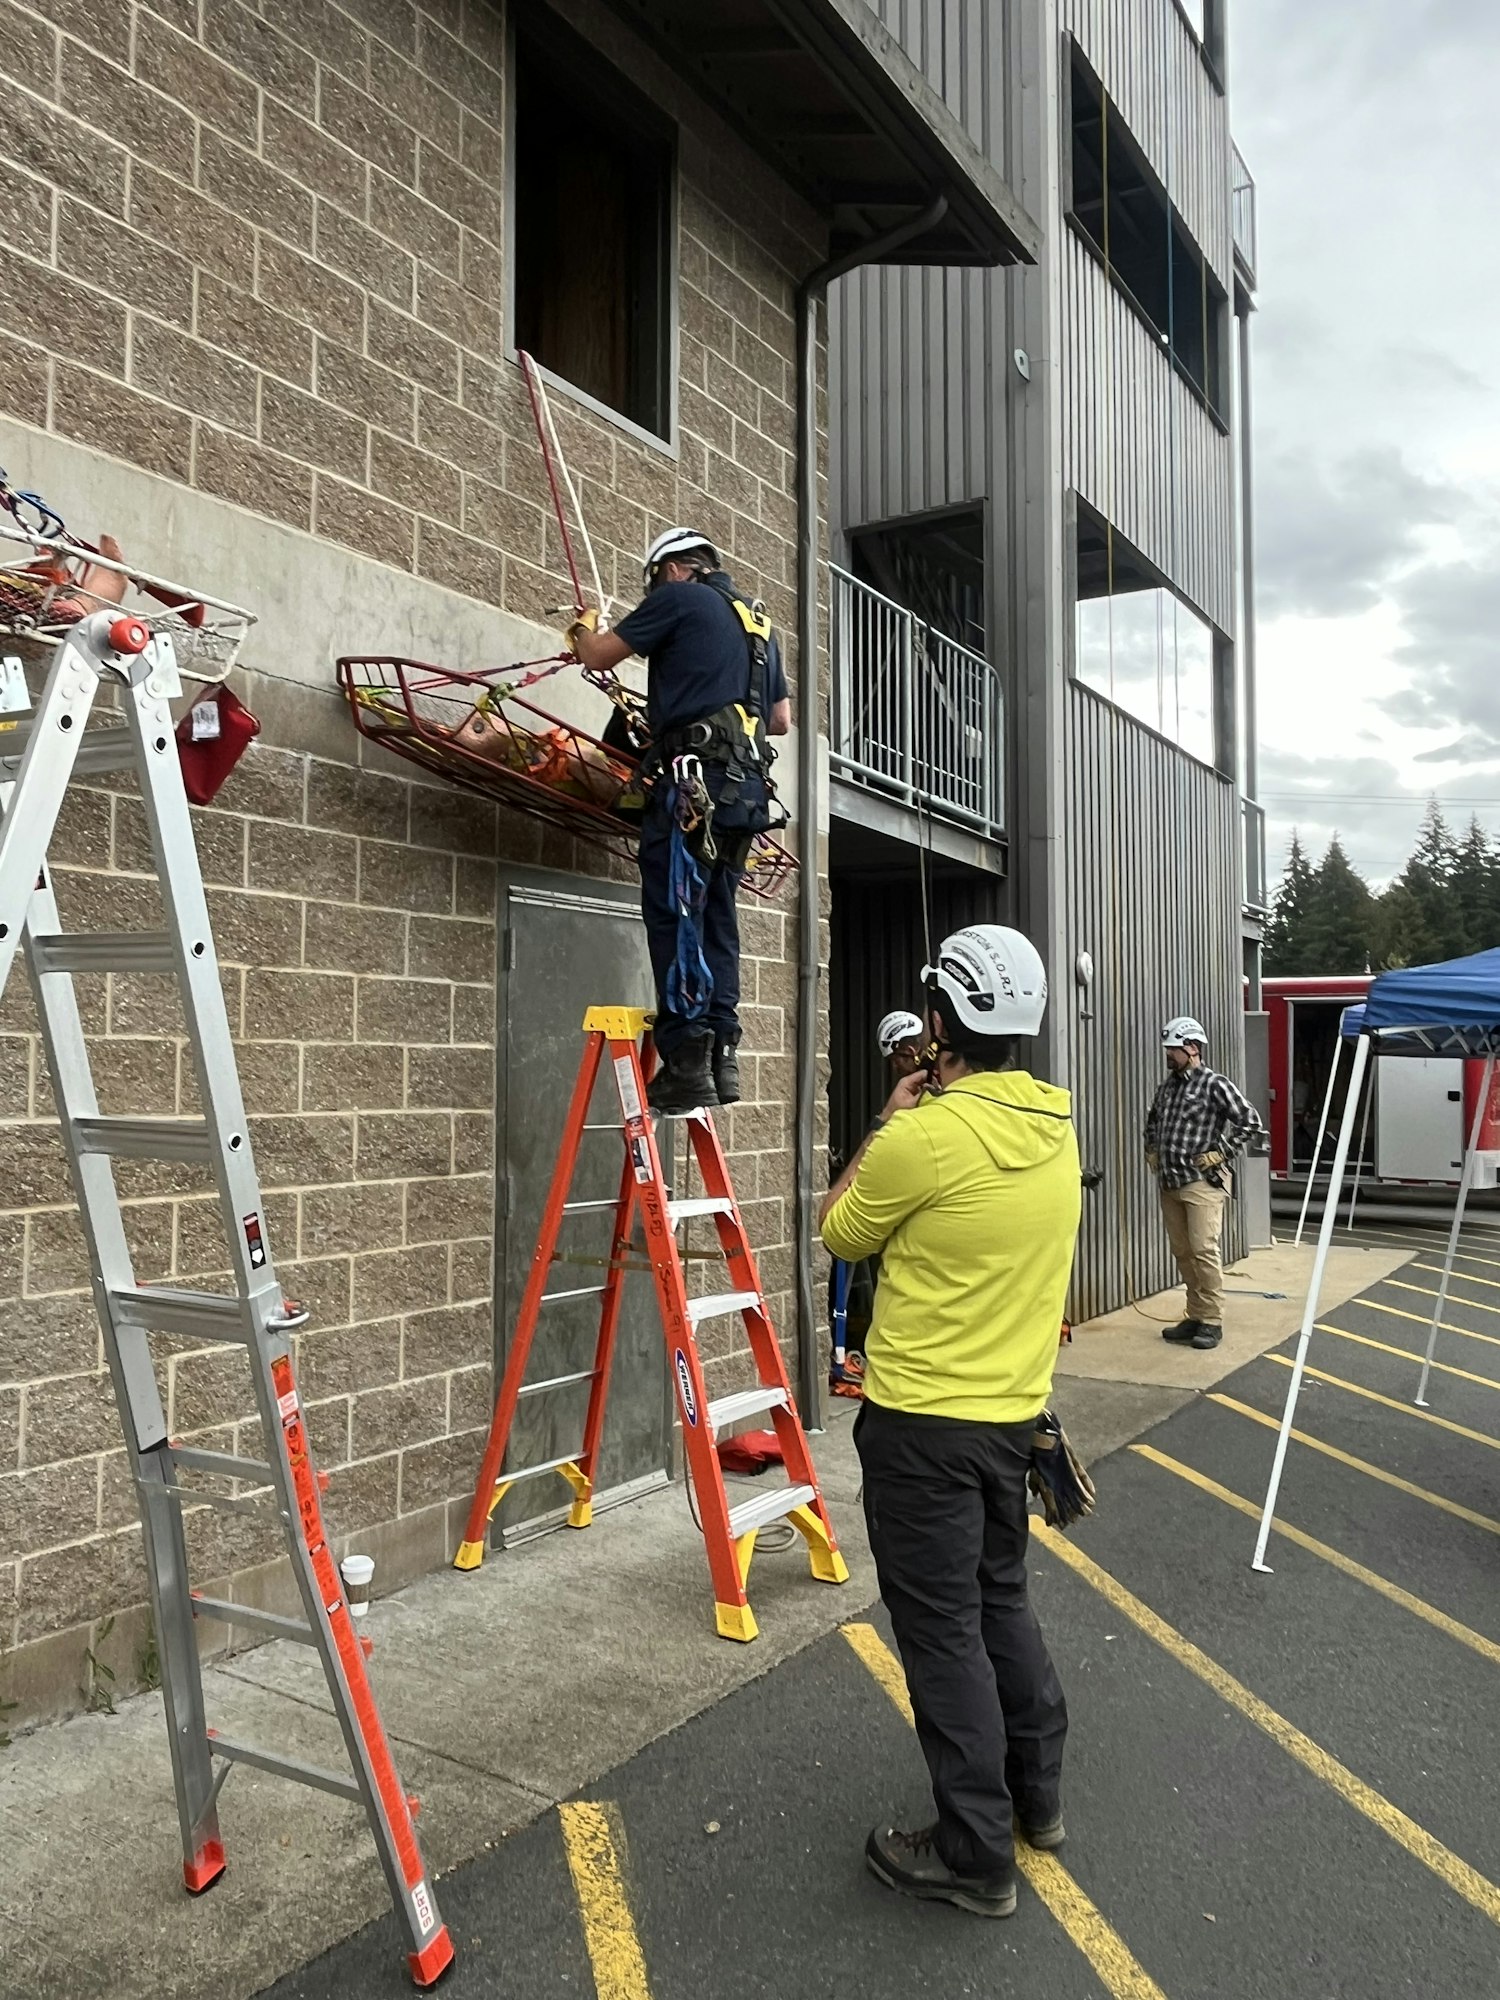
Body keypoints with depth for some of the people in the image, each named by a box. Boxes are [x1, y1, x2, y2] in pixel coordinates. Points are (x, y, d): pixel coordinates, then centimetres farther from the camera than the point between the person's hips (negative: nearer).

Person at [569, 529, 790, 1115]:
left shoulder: (679, 597, 3)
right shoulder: (759, 622, 25)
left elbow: (598, 656, 6)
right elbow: (781, 719, 27)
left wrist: (583, 630, 27)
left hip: (694, 775, -8)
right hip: (749, 785, 8)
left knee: (672, 917, -8)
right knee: (716, 917, 10)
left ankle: (685, 1061, -12)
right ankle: (722, 1055, 6)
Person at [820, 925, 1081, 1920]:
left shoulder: (920, 1138, -24)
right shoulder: (1056, 1120, -1)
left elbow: (842, 1233, -4)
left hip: (922, 1422, -7)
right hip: (1013, 1406, 7)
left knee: (944, 1629, 6)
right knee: (1001, 1594, 24)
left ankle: (976, 1855, 20)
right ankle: (1038, 1789, 39)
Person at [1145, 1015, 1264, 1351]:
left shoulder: (1215, 1084, -9)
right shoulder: (1168, 1083, 13)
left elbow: (1250, 1119, -12)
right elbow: (1152, 1119, 31)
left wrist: (1221, 1153, -13)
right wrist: (1152, 1151, 19)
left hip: (1202, 1182, -7)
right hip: (1169, 1182, 7)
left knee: (1203, 1249, -11)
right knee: (1181, 1251, 10)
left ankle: (1212, 1321, -2)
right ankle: (1195, 1316, 19)